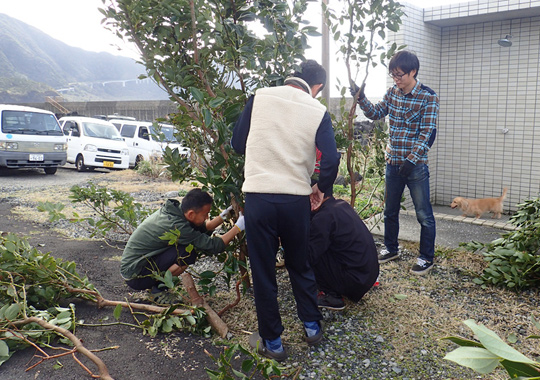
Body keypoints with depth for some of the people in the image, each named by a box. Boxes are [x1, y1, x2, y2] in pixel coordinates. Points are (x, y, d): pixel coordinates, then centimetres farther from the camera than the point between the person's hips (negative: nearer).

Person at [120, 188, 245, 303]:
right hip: (135, 277, -9)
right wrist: (238, 227, -17)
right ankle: (158, 291, -6)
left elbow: (202, 229, 12)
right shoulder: (175, 226, -28)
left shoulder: (172, 209, -2)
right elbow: (213, 246, -24)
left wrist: (222, 217, 4)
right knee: (188, 251, -24)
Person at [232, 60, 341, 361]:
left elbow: (238, 142, 6)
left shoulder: (260, 97, 1)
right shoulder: (318, 112, 1)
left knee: (263, 272, 11)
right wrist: (320, 189, 11)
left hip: (259, 196, -1)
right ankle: (313, 327, 34)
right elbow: (331, 158, -7)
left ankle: (272, 342, 23)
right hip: (297, 199, 1)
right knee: (300, 266, 22)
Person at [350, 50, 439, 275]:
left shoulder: (428, 97, -11)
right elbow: (375, 114, 12)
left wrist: (412, 160, -24)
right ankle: (391, 249, 34)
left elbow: (427, 133, -16)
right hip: (393, 163, 6)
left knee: (423, 214, 3)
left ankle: (427, 258, 17)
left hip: (415, 165, -6)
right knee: (390, 210, 17)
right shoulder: (392, 93, 6)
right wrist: (361, 98, -4)